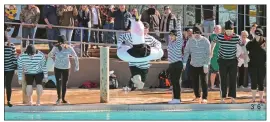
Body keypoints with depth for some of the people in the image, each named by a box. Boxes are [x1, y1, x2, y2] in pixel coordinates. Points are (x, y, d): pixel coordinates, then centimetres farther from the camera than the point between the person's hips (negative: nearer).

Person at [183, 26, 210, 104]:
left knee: (203, 81, -3)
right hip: (193, 65, 4)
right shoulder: (190, 41, 1)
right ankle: (197, 96, 23)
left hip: (203, 65, -4)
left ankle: (204, 98, 3)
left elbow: (208, 54, -12)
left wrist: (206, 65, -18)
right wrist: (184, 63, -1)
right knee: (194, 81, 8)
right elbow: (186, 52, 5)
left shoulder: (205, 41, -9)